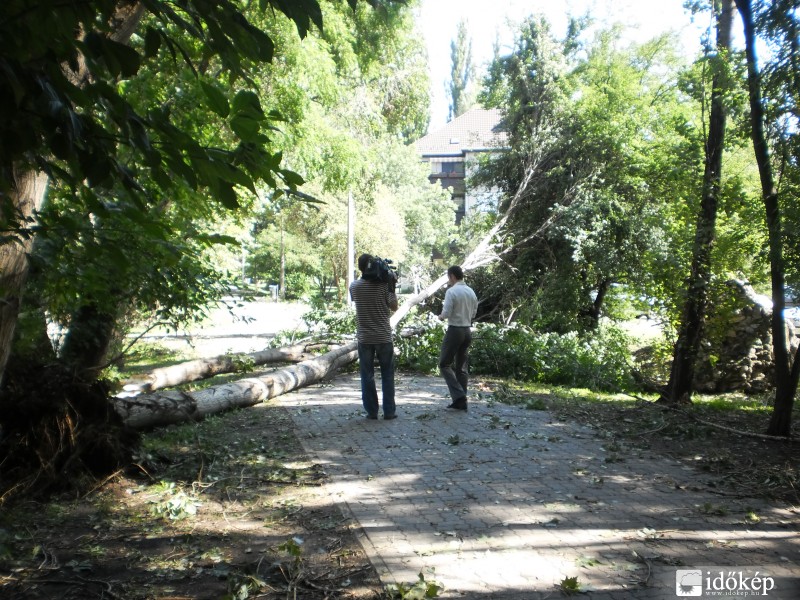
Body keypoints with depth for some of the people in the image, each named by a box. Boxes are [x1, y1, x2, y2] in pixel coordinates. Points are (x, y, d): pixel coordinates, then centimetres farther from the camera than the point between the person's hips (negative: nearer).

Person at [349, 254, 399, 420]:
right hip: (383, 337, -1)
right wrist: (392, 287, 7)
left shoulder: (354, 286, -3)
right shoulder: (383, 285, -8)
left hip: (364, 338, 1)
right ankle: (389, 411, 10)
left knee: (367, 375, 7)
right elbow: (394, 307, 1)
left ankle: (371, 411, 9)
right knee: (387, 375, 8)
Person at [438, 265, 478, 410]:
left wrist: (441, 316, 3)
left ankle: (458, 396, -7)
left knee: (444, 364, 4)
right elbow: (474, 313, 13)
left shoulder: (451, 291, -13)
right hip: (468, 330, 7)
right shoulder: (471, 292, 7)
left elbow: (446, 313, -17)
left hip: (455, 330, -7)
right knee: (461, 367, 13)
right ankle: (461, 401, 15)